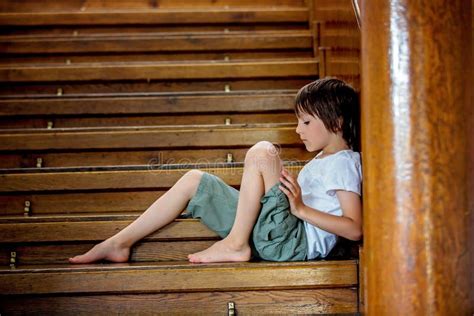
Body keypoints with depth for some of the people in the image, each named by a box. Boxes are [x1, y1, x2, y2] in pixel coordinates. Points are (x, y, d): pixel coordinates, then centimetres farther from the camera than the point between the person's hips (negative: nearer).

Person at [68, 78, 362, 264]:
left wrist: (301, 208, -18)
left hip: (296, 243, -9)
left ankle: (235, 244, -19)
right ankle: (120, 243, 6)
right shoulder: (321, 161, 26)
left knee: (262, 152, -25)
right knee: (194, 180, 8)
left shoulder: (344, 164, -4)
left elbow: (355, 229, -16)